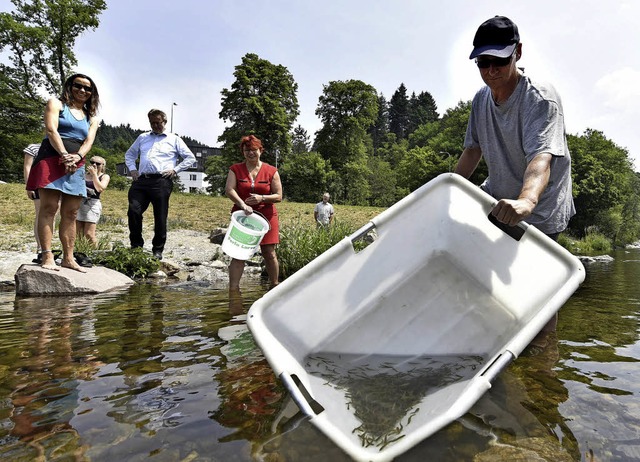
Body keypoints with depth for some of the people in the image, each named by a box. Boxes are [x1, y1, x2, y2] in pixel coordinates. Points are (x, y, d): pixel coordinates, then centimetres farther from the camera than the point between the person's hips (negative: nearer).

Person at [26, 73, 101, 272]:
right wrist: (64, 155, -19)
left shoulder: (92, 117, 21)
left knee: (70, 214, 1)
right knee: (48, 209, -13)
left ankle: (68, 258, 1)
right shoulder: (56, 104, 9)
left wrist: (77, 157, -14)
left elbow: (89, 140, 6)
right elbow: (51, 130, -6)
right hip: (52, 160, -4)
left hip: (77, 166, 5)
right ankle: (47, 256, -16)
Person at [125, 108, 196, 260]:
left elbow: (190, 158, 9)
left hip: (161, 181, -3)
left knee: (160, 218, -1)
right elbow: (129, 154, 33)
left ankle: (158, 250, 10)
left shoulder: (174, 139, 12)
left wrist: (175, 170, -1)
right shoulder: (142, 137, 24)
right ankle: (136, 245, 6)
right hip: (141, 181, 3)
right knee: (133, 211, -9)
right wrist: (132, 169, 15)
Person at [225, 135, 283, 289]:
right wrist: (243, 204, -26)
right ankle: (233, 289, -2)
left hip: (266, 217, 0)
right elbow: (229, 190, -9)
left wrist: (261, 198, -17)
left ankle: (275, 286, 19)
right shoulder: (236, 169, 5)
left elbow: (278, 196, 2)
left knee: (269, 253, 4)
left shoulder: (271, 171, 4)